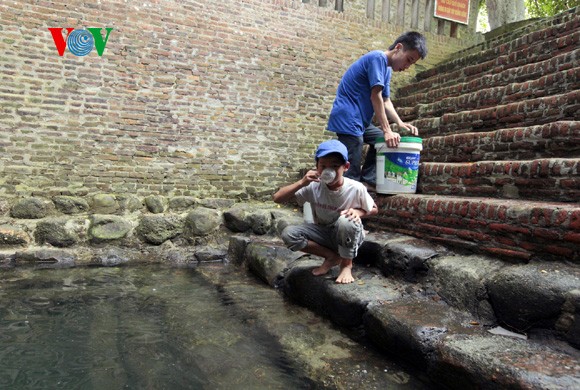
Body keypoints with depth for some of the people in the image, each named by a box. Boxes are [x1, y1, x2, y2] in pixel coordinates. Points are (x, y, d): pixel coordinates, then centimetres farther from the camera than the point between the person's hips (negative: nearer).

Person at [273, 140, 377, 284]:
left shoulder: (356, 188, -21)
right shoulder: (314, 187, -17)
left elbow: (373, 209, -2)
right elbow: (277, 198, -20)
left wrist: (358, 212, -24)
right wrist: (302, 183, -33)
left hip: (348, 236, -2)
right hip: (324, 234, 3)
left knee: (345, 221, -37)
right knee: (288, 234, -21)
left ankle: (346, 264, -8)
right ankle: (332, 257, -2)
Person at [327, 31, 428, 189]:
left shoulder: (387, 69, 16)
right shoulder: (378, 58, -13)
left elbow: (386, 101, 15)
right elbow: (375, 96, -19)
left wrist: (400, 123, -1)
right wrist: (387, 130, -21)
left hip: (361, 120, 10)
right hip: (348, 118, -10)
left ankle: (368, 181, 14)